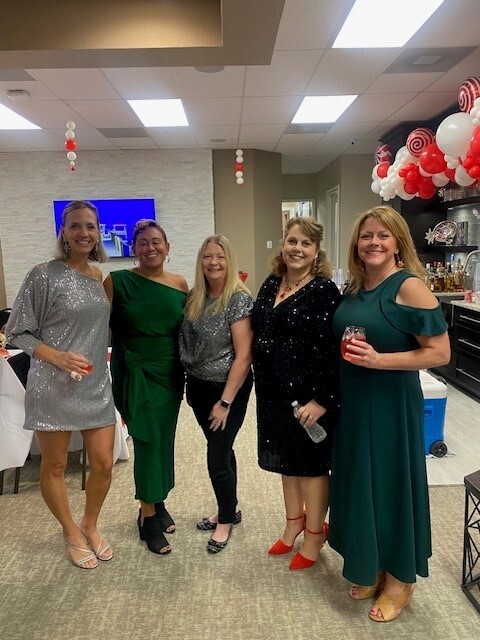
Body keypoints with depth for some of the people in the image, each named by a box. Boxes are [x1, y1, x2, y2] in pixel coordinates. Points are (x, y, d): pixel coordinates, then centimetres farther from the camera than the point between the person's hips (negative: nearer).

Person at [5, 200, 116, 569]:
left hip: (96, 385, 5)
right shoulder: (43, 275, -9)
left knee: (104, 463, 8)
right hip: (55, 386, -4)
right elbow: (18, 333, -7)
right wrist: (57, 357, -20)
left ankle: (90, 525, 35)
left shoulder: (99, 276, 7)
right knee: (55, 466, 10)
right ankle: (71, 533, 35)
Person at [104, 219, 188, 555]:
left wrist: (186, 372, 7)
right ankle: (149, 518, 20)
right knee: (148, 442, 1)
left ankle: (157, 503, 36)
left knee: (164, 441, 14)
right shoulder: (117, 282, -9)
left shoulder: (180, 284, 2)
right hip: (135, 375, -4)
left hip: (170, 375, 4)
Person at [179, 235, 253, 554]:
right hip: (198, 386, 6)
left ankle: (226, 518, 27)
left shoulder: (239, 299, -17)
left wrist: (225, 402, -18)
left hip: (229, 387, -6)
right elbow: (187, 342, 10)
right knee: (221, 449, 19)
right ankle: (229, 509, 39)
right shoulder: (194, 298, 3)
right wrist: (191, 382, -1)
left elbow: (244, 356, -19)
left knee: (217, 456, 2)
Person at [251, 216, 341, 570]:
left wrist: (321, 400, -21)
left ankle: (314, 535, 33)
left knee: (310, 464, 11)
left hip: (308, 395, -6)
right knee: (285, 459, 21)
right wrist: (264, 386, 12)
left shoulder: (324, 290, -14)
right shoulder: (271, 284, 6)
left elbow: (330, 350, -18)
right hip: (274, 393, 7)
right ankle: (294, 523, 43)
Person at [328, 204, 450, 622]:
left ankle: (400, 579, 32)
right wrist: (345, 355, 2)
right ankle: (372, 568, 39)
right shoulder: (354, 289, 7)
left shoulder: (409, 286, -14)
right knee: (360, 481, 17)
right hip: (353, 401, 7)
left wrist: (379, 360, -24)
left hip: (391, 403, -7)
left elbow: (440, 353, -18)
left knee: (391, 483, 7)